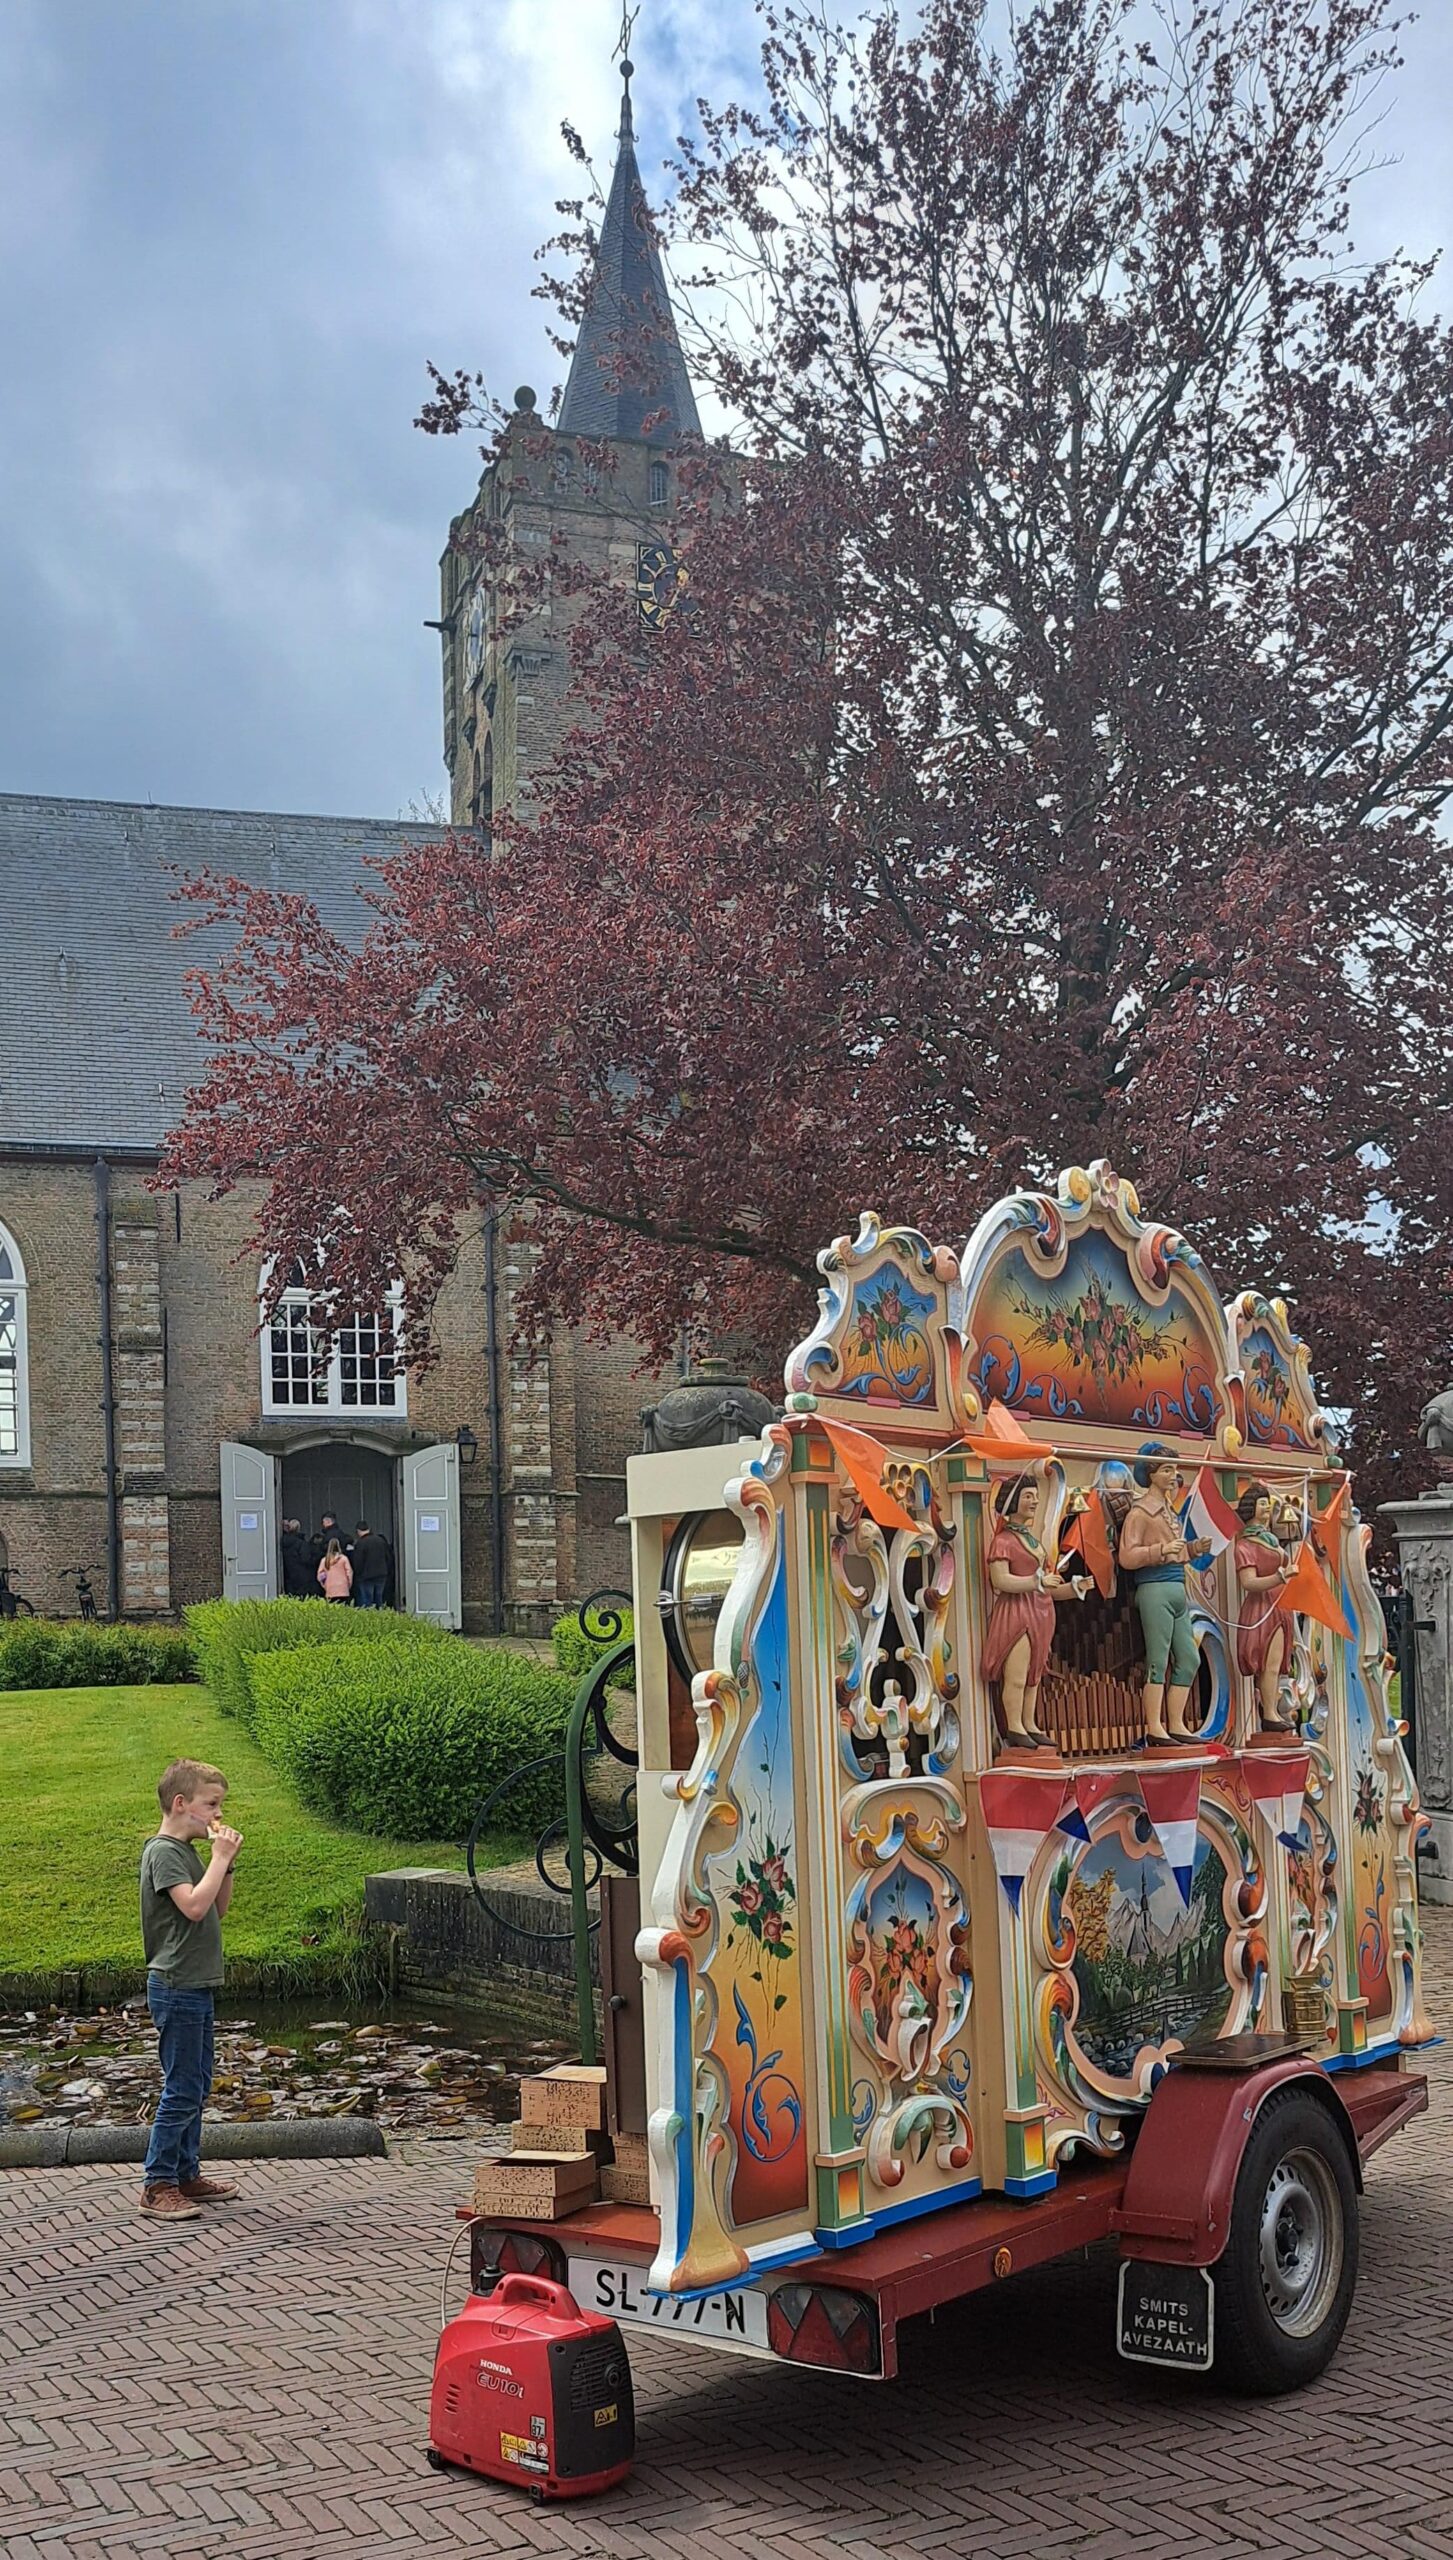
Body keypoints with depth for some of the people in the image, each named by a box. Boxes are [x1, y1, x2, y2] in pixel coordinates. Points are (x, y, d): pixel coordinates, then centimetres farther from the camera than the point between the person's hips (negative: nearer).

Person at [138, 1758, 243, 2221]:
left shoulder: (186, 1851, 13)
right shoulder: (162, 1852, -15)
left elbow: (217, 1908, 18)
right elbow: (194, 1906, -29)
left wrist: (227, 1863, 5)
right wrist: (220, 1857, -20)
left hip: (196, 1987, 10)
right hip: (176, 1988, -10)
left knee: (197, 2088, 15)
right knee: (181, 2090, -5)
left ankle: (186, 2175, 24)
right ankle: (157, 2185, 2)